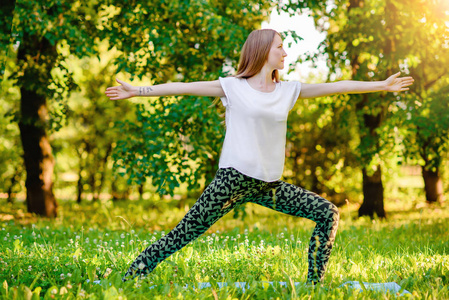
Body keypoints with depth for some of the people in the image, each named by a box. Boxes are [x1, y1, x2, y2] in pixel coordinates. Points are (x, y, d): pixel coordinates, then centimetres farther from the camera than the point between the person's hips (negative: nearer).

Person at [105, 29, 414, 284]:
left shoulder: (289, 90, 11)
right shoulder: (233, 87, 0)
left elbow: (335, 86, 11)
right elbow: (184, 87, -1)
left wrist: (381, 85, 11)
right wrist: (137, 90, -4)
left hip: (270, 184, 5)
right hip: (234, 178, -5)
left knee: (328, 213, -1)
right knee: (185, 233, -7)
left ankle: (314, 284, 5)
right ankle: (132, 276, 5)